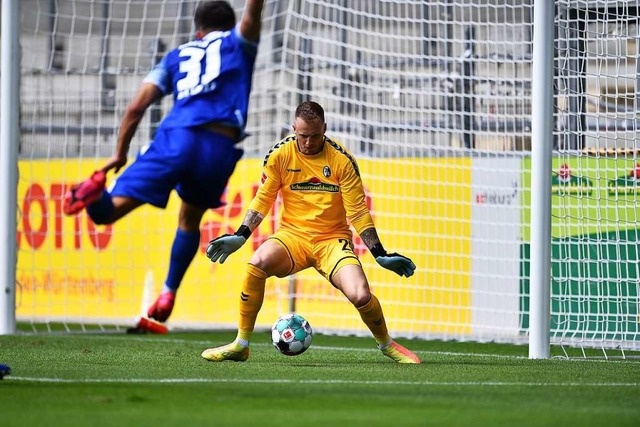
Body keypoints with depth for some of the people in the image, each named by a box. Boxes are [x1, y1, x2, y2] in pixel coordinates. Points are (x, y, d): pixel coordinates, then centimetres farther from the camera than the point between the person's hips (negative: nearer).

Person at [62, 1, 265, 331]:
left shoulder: (176, 57, 27)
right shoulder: (239, 43, 24)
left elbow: (136, 108, 19)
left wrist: (120, 153, 27)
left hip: (176, 137, 0)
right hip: (220, 147, 0)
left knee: (111, 209, -6)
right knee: (190, 219, 28)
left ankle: (96, 192, -41)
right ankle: (168, 294, 22)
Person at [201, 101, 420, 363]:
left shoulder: (341, 160, -8)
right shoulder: (280, 154, -4)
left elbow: (358, 212, -3)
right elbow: (263, 199, 5)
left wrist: (380, 254, -7)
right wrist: (240, 236, -5)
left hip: (333, 239, -1)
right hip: (292, 235, 1)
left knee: (360, 296, -24)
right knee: (257, 263, -31)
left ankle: (386, 345, 10)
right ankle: (241, 345, -17)